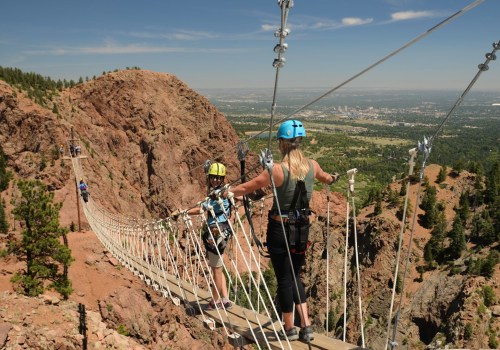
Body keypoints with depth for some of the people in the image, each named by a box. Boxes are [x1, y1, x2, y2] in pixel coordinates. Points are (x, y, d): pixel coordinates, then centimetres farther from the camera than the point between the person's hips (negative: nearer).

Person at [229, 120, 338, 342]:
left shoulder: (278, 170, -19)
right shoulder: (312, 166, -3)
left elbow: (247, 187, -12)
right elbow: (325, 177, 21)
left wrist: (227, 193, 5)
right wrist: (332, 178, 45)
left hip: (280, 228, -5)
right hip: (302, 228, 5)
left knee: (284, 279, 10)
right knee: (295, 277, 21)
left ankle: (289, 329, 25)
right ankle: (306, 325, 18)